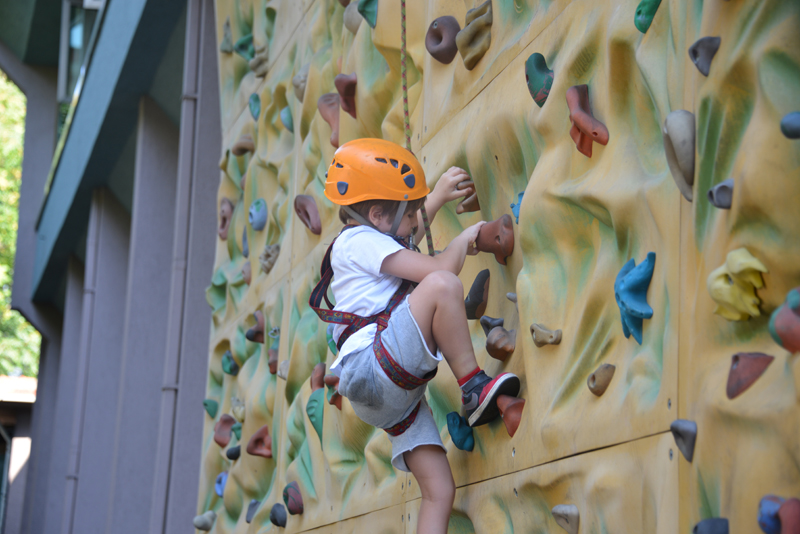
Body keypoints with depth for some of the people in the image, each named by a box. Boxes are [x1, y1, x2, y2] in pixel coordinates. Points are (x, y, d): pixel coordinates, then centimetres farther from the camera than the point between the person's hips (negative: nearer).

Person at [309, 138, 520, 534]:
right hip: (371, 371, -10)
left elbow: (407, 236, 52)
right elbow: (440, 270, -12)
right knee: (442, 285, -25)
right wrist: (463, 240, 6)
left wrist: (439, 196, 51)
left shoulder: (368, 240, 26)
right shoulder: (360, 241, -4)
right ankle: (474, 388, -17)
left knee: (439, 491, -1)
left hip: (395, 393, 10)